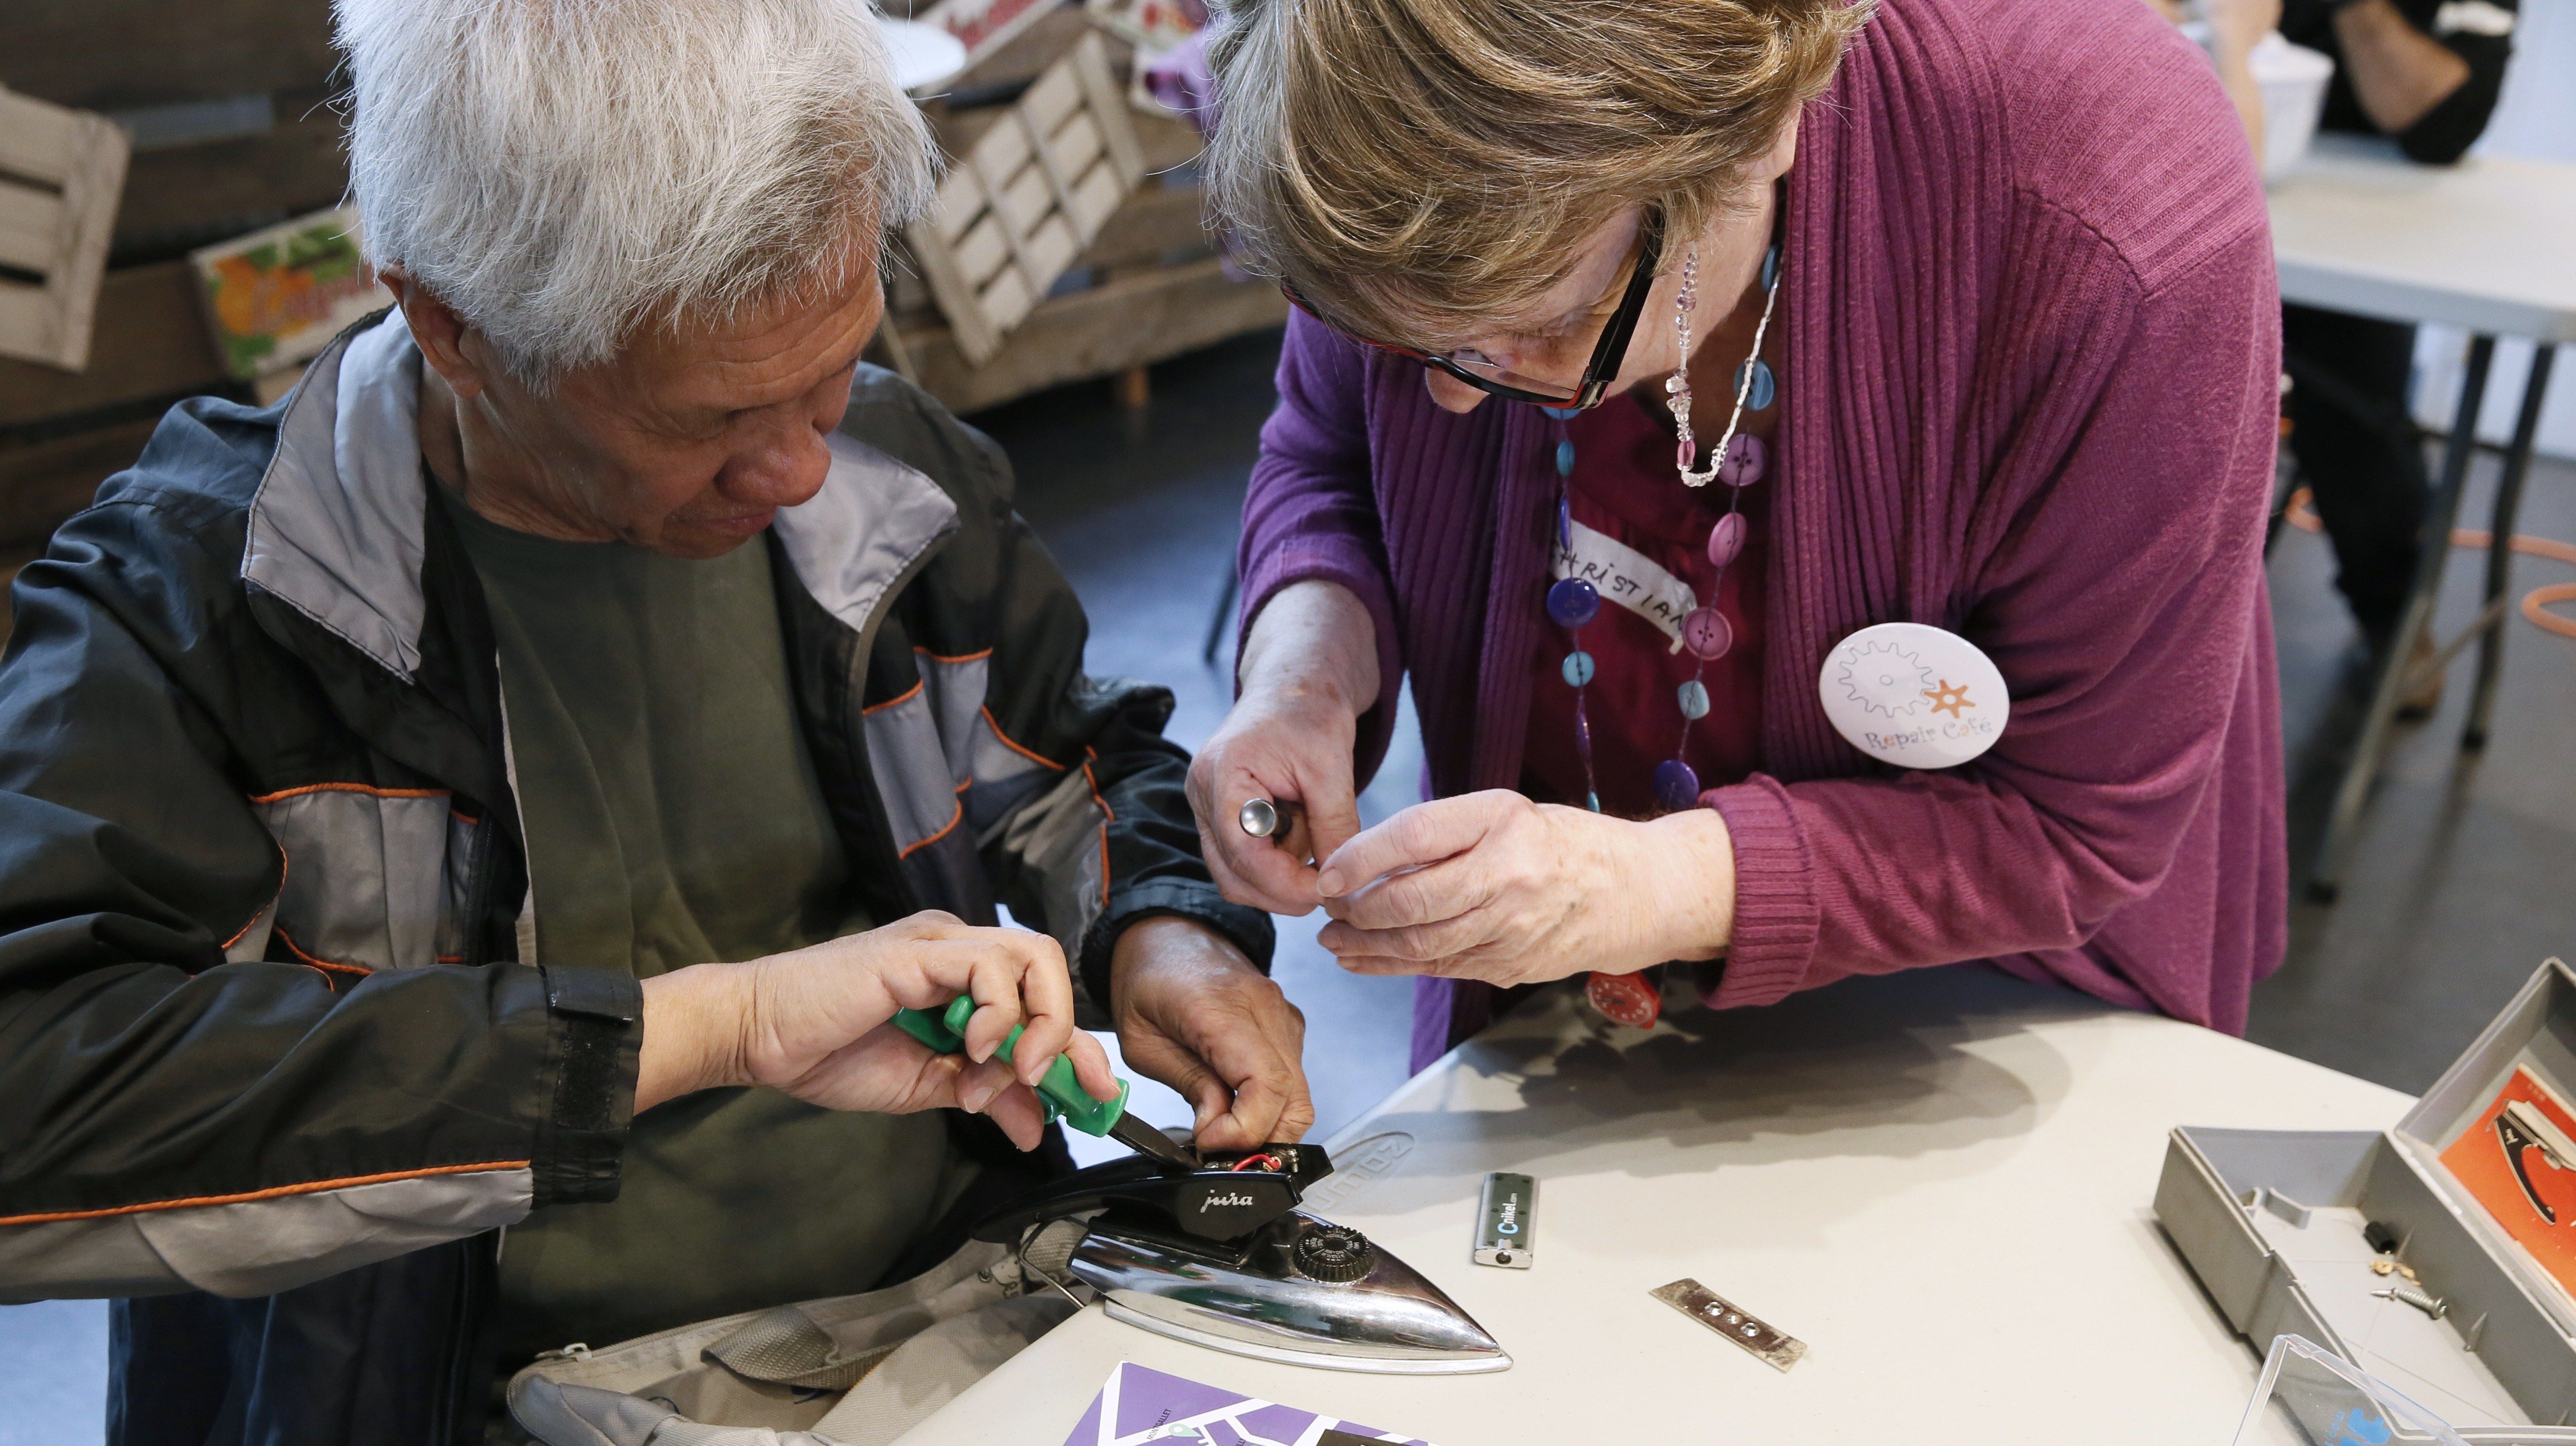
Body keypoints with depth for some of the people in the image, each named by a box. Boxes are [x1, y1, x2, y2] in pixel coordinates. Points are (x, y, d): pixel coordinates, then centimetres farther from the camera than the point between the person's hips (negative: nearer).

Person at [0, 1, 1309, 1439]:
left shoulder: (892, 467, 3)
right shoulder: (191, 592, -12)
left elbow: (1091, 759, 19)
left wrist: (1166, 931, -4)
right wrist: (699, 1029, -30)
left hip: (977, 1309, 3)